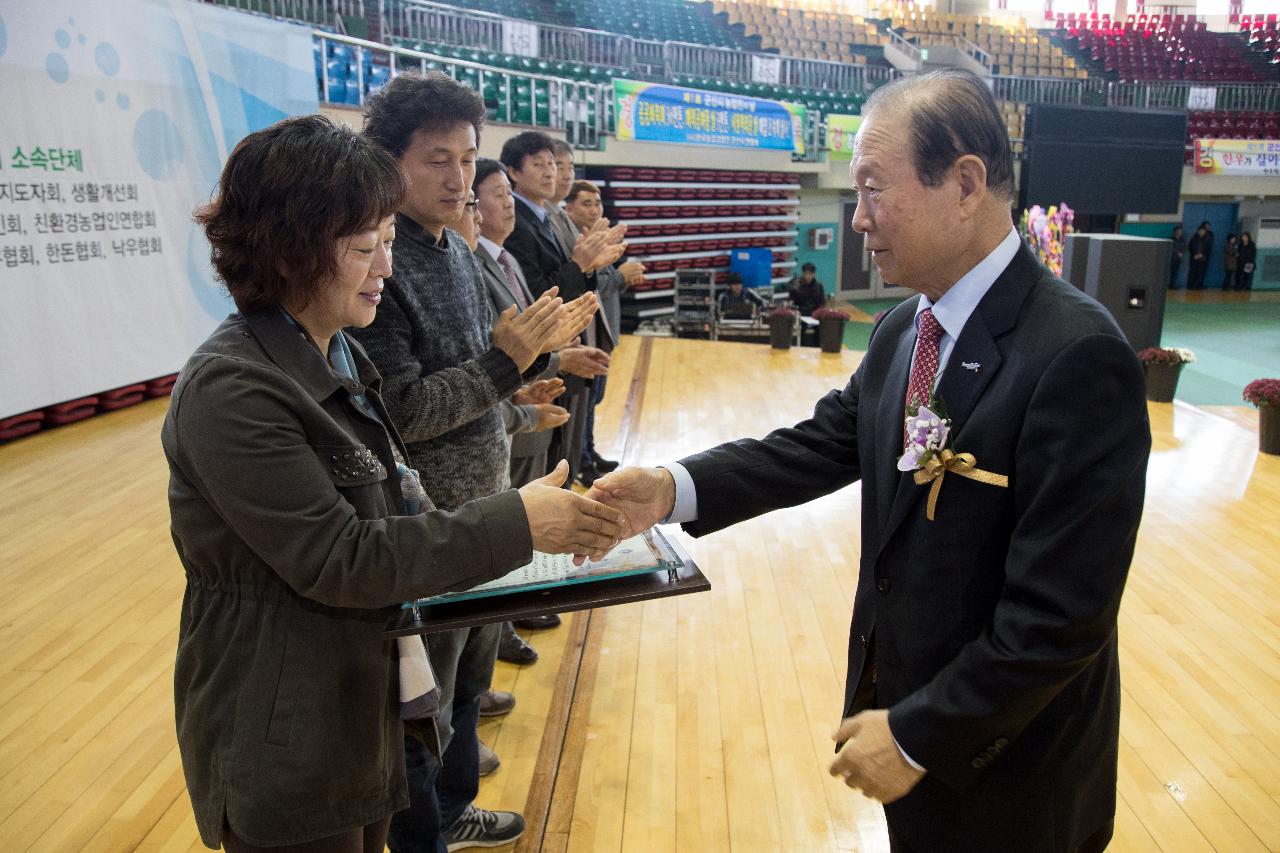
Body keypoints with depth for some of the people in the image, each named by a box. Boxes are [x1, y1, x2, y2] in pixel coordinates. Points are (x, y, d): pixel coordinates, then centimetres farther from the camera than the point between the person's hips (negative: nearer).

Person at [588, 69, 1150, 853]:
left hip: (1003, 762, -6)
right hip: (903, 694, 7)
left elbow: (1062, 614, -26)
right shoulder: (903, 329, 0)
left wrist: (919, 735, -19)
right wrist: (674, 488, -15)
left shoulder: (1075, 355, -26)